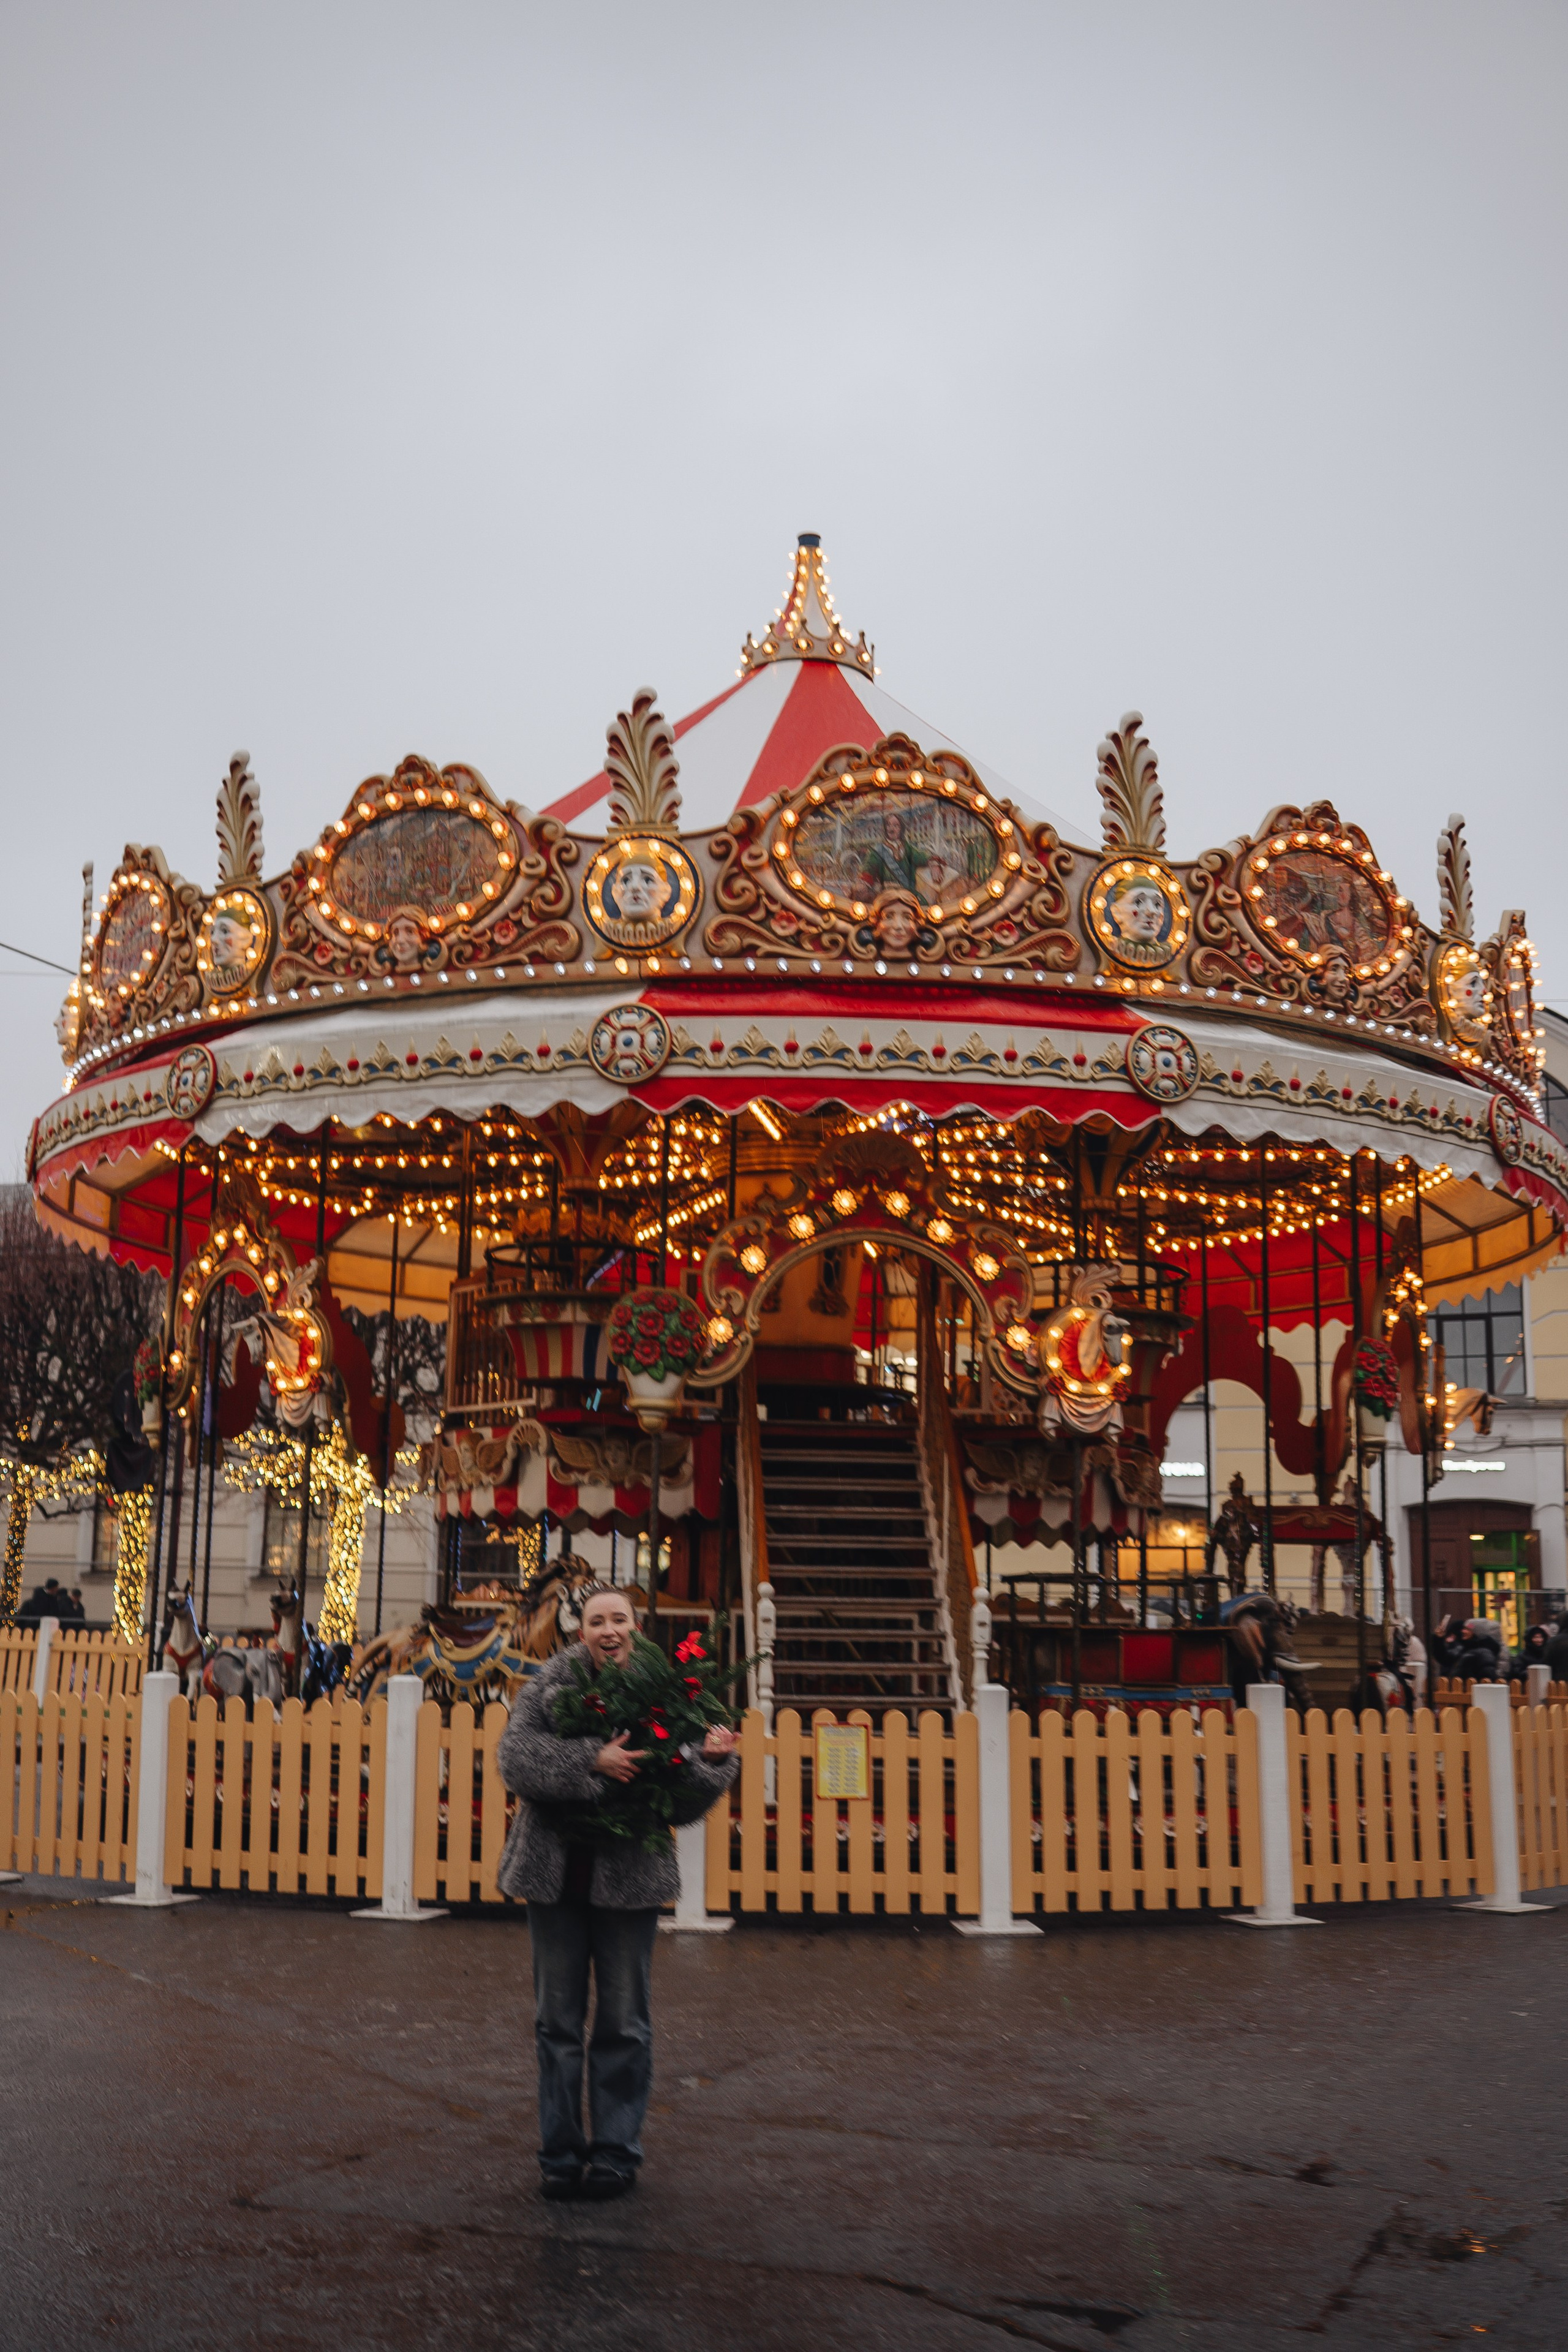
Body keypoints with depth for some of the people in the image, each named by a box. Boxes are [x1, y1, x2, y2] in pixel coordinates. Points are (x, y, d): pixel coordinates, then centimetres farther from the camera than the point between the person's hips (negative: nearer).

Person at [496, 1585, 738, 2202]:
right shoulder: (550, 1683, 0)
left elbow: (682, 1802, 1)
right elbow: (514, 1754, -16)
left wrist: (711, 1762, -18)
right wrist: (591, 1762, -25)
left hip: (629, 1875, 0)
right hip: (556, 1871, 0)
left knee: (624, 2023, 7)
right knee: (557, 2019, 9)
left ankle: (616, 2152, 19)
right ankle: (561, 2153, 20)